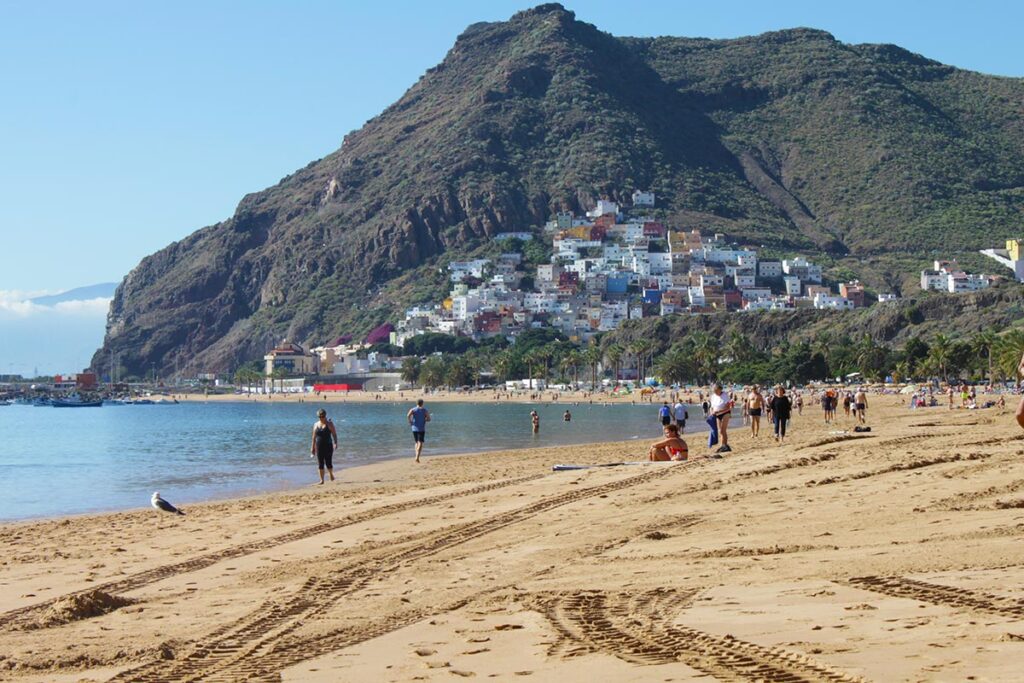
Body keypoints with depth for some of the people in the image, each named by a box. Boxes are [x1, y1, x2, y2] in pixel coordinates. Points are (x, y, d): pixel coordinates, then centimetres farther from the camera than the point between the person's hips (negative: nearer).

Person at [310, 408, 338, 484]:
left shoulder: (329, 424, -1)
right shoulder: (316, 424, 9)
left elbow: (334, 434, -5)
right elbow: (314, 437, 13)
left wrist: (335, 443, -19)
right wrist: (313, 447, 11)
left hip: (328, 446, -3)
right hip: (319, 447, 3)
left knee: (328, 463, -5)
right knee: (320, 464, 0)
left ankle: (331, 474, 24)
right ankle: (321, 479, 6)